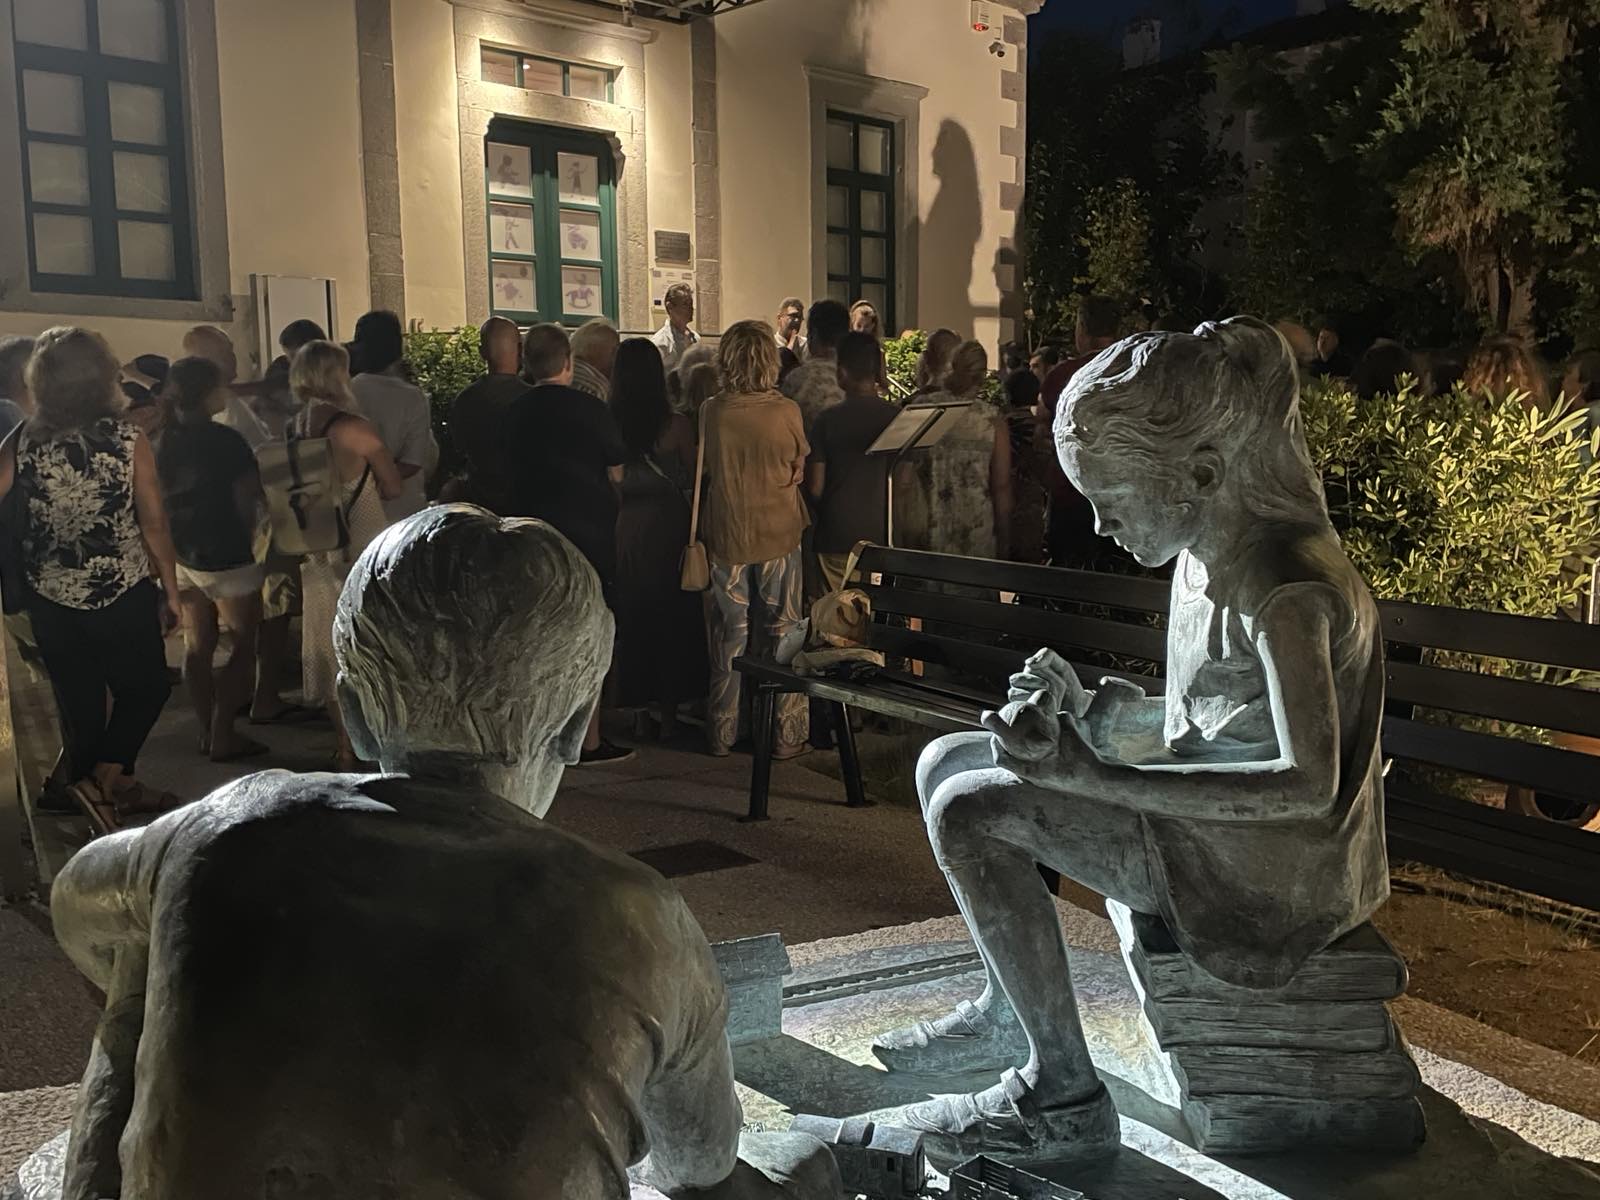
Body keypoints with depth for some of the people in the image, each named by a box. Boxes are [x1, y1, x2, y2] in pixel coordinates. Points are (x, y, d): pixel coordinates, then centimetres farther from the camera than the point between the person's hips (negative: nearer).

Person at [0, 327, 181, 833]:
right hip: (124, 595, -3)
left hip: (51, 600, 3)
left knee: (78, 703, 16)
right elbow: (154, 527, -10)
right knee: (146, 687, 17)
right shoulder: (129, 441, -11)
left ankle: (111, 790, 27)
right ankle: (103, 780, 4)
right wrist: (171, 591, 0)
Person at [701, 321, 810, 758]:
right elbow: (799, 471, 0)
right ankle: (787, 733, 13)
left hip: (726, 538, 1)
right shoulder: (787, 411, -11)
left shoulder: (711, 412, -8)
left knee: (729, 635, 12)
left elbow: (705, 470, 5)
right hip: (779, 534, -1)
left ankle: (722, 732, 19)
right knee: (784, 632, 9)